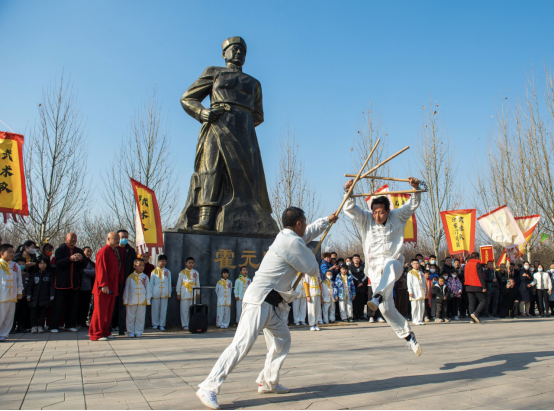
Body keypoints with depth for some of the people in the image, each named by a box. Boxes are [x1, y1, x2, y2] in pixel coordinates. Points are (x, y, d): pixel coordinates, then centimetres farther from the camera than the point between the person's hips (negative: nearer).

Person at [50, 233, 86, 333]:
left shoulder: (79, 251, 13)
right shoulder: (60, 249, 2)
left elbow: (84, 265, 6)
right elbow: (58, 263, -12)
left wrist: (81, 259, -17)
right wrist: (70, 258, -27)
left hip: (75, 282, 4)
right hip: (62, 282, -3)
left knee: (73, 304, 5)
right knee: (59, 304, -2)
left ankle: (70, 325, 14)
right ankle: (54, 326, 5)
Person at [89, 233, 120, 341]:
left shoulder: (114, 252, 16)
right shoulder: (103, 251, -11)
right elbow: (101, 269, -18)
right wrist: (104, 285, -23)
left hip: (112, 288, 9)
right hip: (104, 288, -9)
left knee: (109, 311, 12)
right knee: (100, 310, -2)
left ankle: (105, 332, 21)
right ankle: (96, 334, 5)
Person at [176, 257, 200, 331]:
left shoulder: (196, 273, 9)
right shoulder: (182, 273, 2)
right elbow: (178, 283, 5)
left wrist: (198, 292, 12)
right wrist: (178, 293, 3)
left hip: (193, 293, 2)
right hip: (184, 294, -2)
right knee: (184, 309, -2)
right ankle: (185, 325, 6)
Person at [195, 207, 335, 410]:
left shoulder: (286, 236, 12)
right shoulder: (293, 243, -17)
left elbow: (310, 232, 33)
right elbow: (313, 270, -6)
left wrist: (327, 220, 44)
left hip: (273, 303, 10)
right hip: (259, 301, -10)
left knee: (282, 340, 16)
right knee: (242, 345, -13)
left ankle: (268, 382, 28)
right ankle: (209, 388, -9)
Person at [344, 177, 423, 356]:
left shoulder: (397, 217, 6)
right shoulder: (366, 219, 4)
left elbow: (413, 204, 3)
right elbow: (349, 209, -7)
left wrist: (416, 188, -14)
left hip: (394, 262, -2)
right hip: (375, 268, 2)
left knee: (389, 267, -41)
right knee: (386, 308, -2)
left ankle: (377, 298, -62)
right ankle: (408, 336, 14)